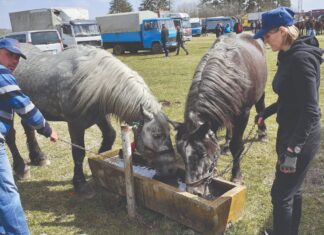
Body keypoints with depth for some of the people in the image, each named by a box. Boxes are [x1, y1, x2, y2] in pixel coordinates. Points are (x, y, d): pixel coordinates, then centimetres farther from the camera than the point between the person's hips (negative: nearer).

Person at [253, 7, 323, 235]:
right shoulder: (290, 56, 7)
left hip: (301, 137, -10)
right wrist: (267, 112, 24)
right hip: (292, 132, 10)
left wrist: (293, 149, -26)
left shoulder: (301, 57, -22)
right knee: (292, 190, 22)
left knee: (281, 193, 3)